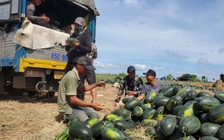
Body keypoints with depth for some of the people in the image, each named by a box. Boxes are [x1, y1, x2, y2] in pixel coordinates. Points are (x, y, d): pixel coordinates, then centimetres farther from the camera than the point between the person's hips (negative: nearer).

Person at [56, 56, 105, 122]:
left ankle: (69, 116, 11)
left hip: (74, 104, 10)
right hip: (67, 107, -10)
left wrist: (96, 84, 13)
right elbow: (73, 100, -27)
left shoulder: (77, 75, 7)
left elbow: (81, 89, 22)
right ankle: (66, 117, -2)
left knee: (96, 115, 8)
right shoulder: (72, 76, -24)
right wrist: (91, 105, -26)